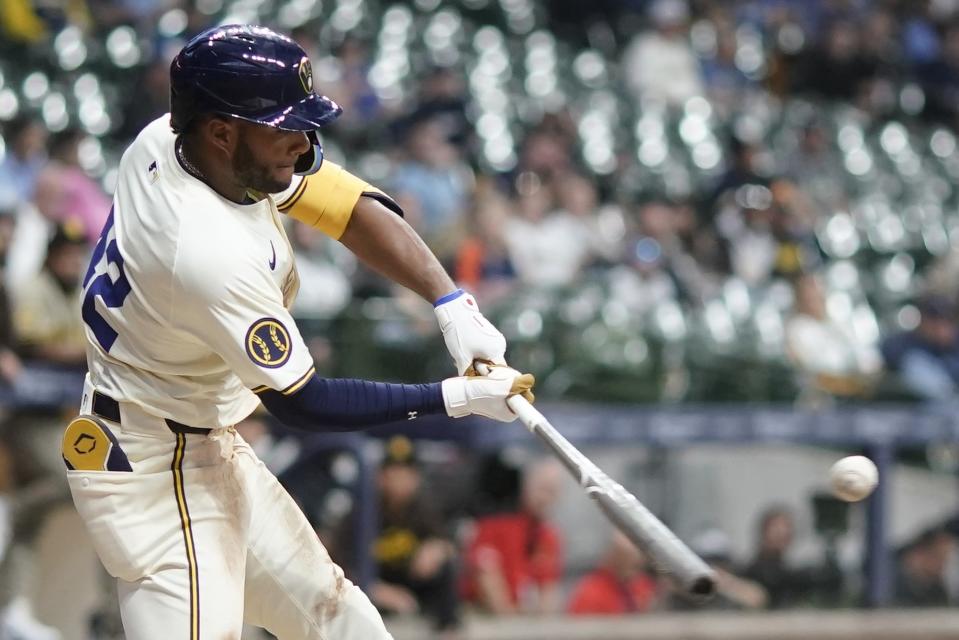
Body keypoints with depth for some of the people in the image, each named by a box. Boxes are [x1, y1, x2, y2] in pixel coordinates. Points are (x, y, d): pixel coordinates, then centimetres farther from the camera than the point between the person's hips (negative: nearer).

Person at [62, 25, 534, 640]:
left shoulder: (165, 138, -7)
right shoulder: (213, 256, -32)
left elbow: (357, 207, -3)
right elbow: (302, 403, -22)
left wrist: (452, 303, -16)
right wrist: (457, 397, -20)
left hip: (211, 449, 11)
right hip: (154, 469, -11)